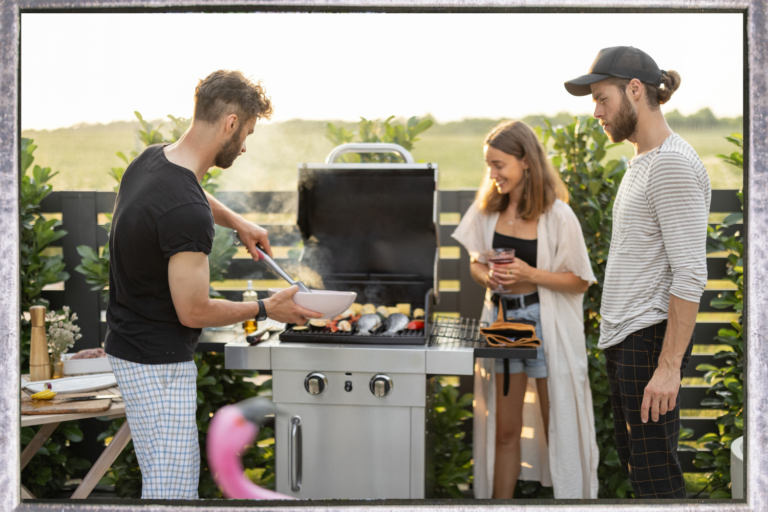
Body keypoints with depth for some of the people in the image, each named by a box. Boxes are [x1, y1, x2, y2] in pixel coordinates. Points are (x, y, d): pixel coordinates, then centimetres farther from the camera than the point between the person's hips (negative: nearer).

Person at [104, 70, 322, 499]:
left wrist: (237, 222, 21)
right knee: (173, 489, -2)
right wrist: (266, 309, -8)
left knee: (176, 475, 21)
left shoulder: (152, 159, 2)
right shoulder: (187, 212, -28)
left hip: (133, 345, 10)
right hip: (158, 363, -10)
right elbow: (193, 311, -21)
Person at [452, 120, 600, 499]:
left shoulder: (557, 216, -11)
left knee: (558, 431, 6)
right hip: (501, 320, 4)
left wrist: (530, 274, -21)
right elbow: (475, 262, 13)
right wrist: (489, 277, -10)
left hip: (547, 325, -4)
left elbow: (580, 281, -8)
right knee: (504, 431, 12)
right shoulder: (487, 208, 3)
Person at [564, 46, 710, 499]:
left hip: (652, 336, -10)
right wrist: (618, 337, 17)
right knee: (635, 463, 15)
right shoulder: (643, 161, 17)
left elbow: (691, 275, -20)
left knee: (657, 477, -5)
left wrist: (669, 365, -22)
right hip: (623, 339, 10)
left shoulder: (673, 163, -14)